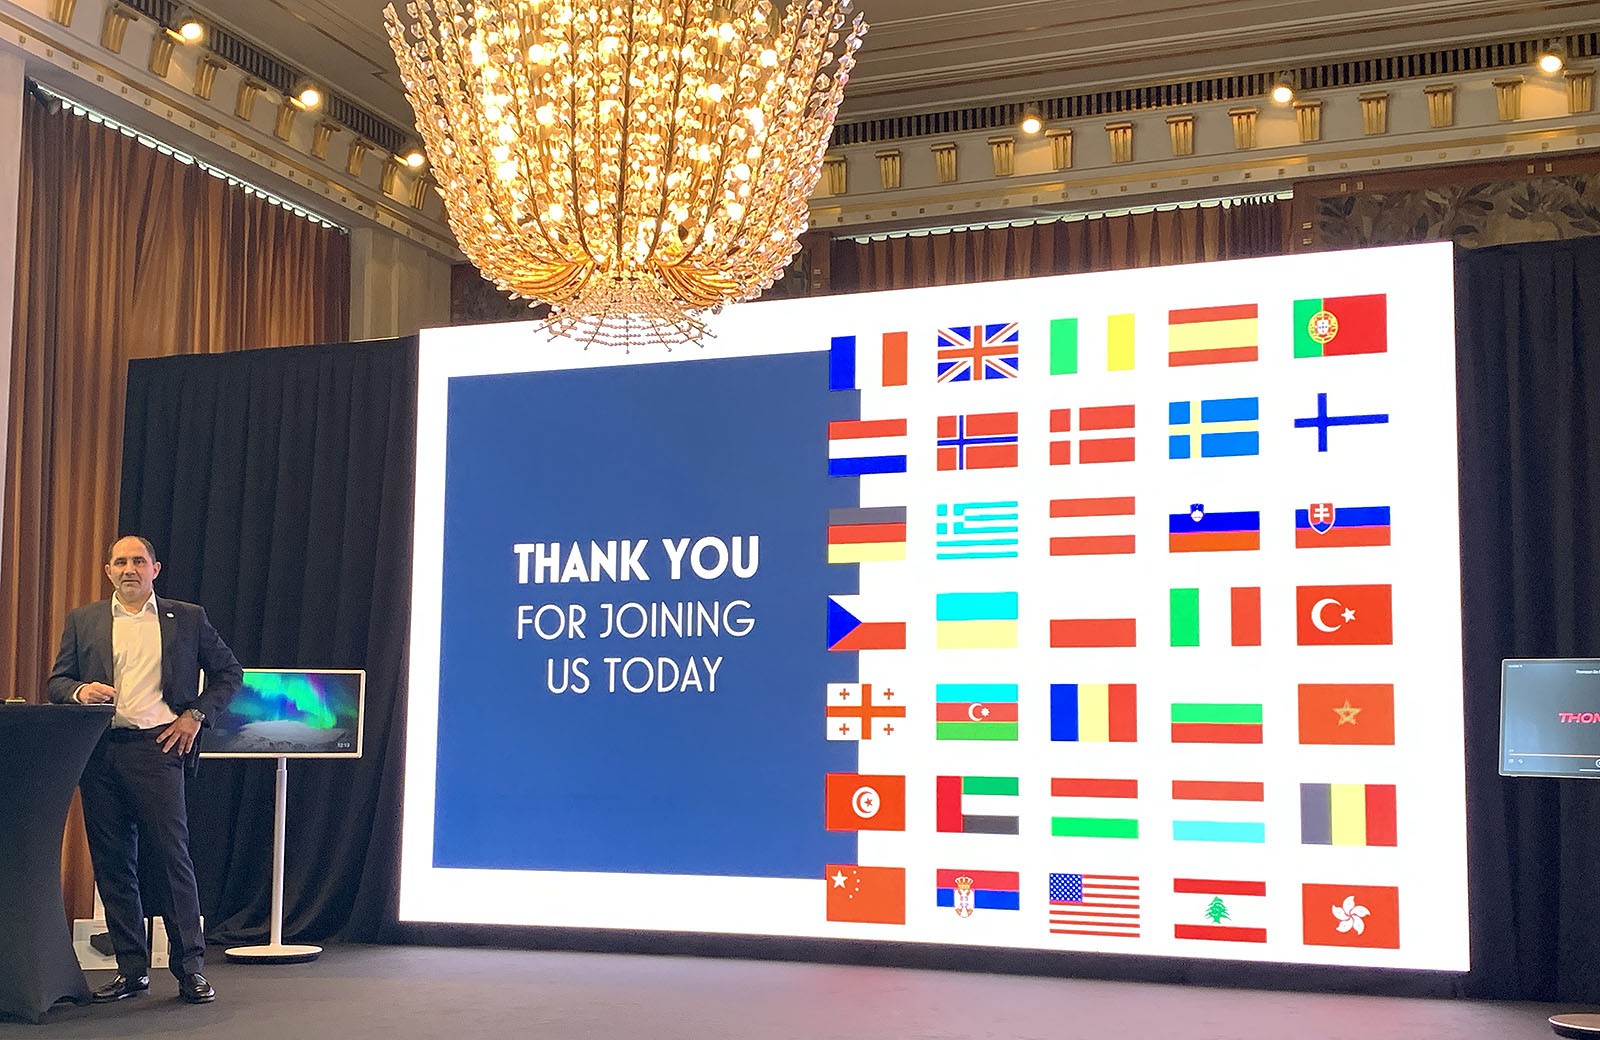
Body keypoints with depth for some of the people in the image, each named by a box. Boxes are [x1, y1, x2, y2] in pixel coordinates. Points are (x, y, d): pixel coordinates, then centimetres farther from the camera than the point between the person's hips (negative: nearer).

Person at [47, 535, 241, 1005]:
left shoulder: (187, 618, 10)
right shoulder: (82, 621, 15)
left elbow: (229, 672, 13)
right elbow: (56, 681, 13)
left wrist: (196, 714, 1)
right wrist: (79, 691, -9)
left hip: (156, 746, -3)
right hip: (99, 752, 3)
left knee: (173, 855, -7)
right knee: (112, 862, 4)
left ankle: (190, 966, -2)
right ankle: (131, 968, 12)